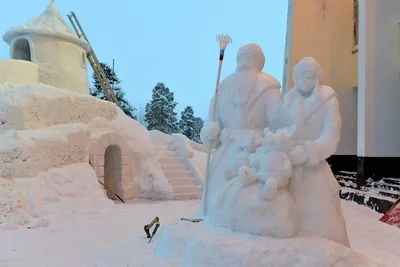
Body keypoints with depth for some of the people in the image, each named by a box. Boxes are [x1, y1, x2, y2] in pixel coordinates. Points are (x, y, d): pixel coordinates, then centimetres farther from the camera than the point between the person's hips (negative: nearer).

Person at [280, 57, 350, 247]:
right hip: (288, 171, 3)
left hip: (315, 172, -2)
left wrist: (304, 153, -25)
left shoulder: (328, 103, 1)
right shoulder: (288, 103, 11)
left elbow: (330, 140, -10)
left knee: (320, 224, -6)